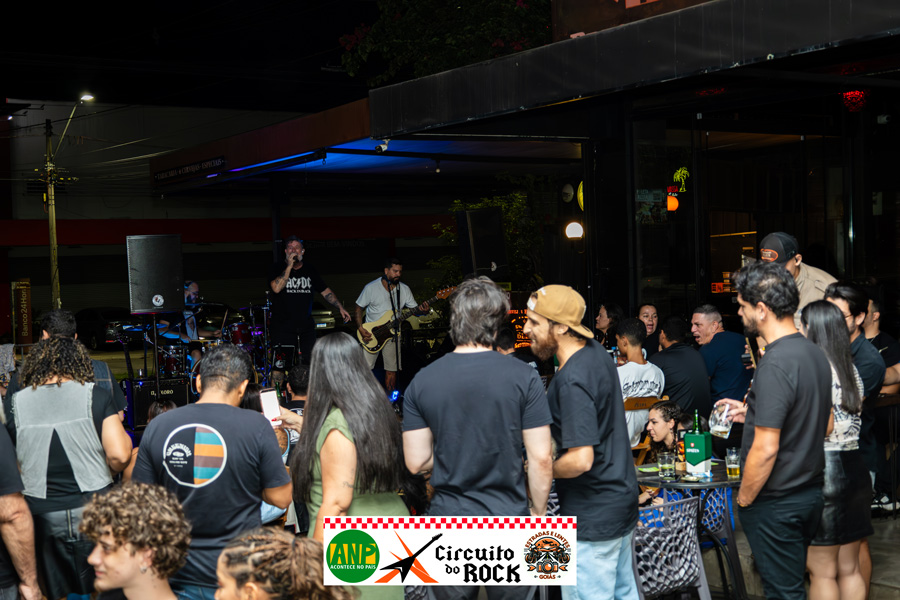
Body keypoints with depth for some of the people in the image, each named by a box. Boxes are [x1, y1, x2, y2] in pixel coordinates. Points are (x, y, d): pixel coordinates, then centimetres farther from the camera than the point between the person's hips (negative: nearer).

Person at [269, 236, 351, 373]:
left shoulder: (310, 270, 11)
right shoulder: (277, 269, -1)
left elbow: (325, 291, 14)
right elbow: (276, 288, -20)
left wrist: (340, 307, 4)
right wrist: (289, 266, -18)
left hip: (306, 326, 4)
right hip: (283, 327, -4)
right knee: (279, 368, -8)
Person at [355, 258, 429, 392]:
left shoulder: (404, 289, 3)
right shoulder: (371, 288, -6)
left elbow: (414, 308, 5)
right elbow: (359, 307, 0)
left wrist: (421, 310, -20)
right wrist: (361, 329, -12)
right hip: (372, 334, -3)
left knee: (391, 371, 5)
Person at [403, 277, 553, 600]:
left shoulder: (422, 382, -3)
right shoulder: (523, 376, -9)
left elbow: (416, 462, 0)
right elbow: (541, 459, -9)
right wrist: (538, 512, 5)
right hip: (509, 524, -2)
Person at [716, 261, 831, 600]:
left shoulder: (775, 364, -23)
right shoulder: (816, 353, 6)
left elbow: (765, 449, -25)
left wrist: (744, 499, -11)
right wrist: (751, 414, 15)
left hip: (776, 503, -9)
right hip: (811, 492, 9)